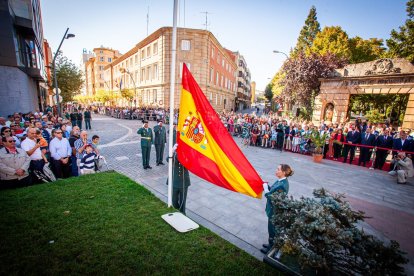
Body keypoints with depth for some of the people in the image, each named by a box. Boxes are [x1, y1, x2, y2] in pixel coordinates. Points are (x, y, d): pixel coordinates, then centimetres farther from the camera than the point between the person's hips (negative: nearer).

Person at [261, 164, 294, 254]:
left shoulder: (282, 185, -32)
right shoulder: (281, 181, -2)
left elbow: (269, 195, -25)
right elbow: (273, 191, 7)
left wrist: (265, 187, -12)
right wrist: (266, 186, -7)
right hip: (274, 208, 9)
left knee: (272, 229, 12)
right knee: (272, 228, 25)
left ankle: (271, 248, 34)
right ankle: (271, 244, 45)